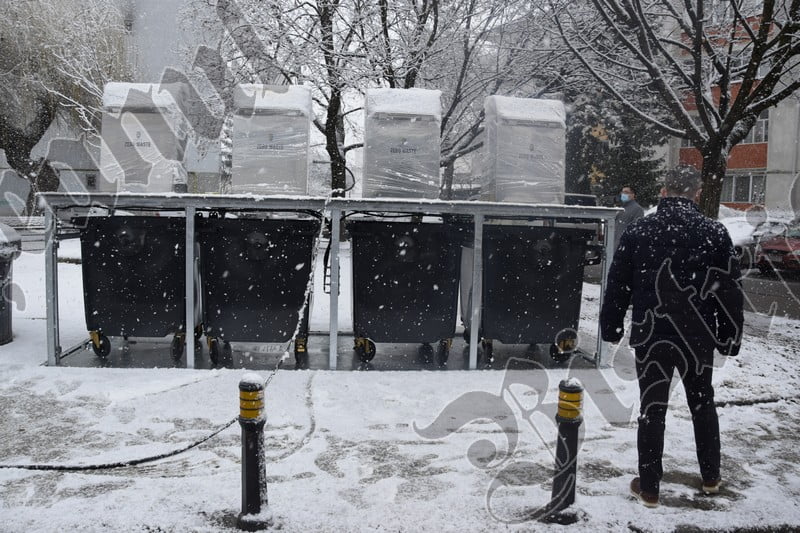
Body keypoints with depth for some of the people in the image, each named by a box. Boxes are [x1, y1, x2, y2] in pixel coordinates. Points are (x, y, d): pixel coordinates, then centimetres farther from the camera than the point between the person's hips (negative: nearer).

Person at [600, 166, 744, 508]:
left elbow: (617, 285, -1)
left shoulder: (638, 231, -4)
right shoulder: (715, 233, -5)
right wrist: (730, 337, 8)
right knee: (702, 403, 20)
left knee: (652, 409, 7)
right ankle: (710, 478, 34)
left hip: (650, 336, -1)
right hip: (698, 337, 1)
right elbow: (731, 291, -2)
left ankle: (648, 488, 15)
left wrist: (611, 328, 9)